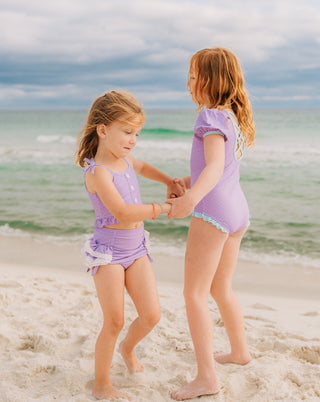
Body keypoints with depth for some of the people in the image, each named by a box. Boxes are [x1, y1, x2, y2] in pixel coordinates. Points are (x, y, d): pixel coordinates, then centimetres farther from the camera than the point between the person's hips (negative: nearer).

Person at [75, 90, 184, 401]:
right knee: (114, 322, -1)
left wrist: (169, 181, 21)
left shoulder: (124, 159, 7)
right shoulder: (97, 172, -19)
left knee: (151, 315, 2)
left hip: (136, 248, 7)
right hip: (108, 251, -7)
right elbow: (123, 213, -29)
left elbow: (142, 167, 33)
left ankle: (128, 347, 35)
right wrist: (161, 208, -22)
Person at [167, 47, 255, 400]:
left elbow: (215, 166, -29)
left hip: (212, 212, -9)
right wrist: (190, 179, 23)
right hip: (237, 212, 9)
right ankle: (240, 352, 38)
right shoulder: (235, 117, 14)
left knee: (194, 295, -3)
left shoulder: (211, 116, -13)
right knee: (220, 289, 24)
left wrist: (192, 197, -45)